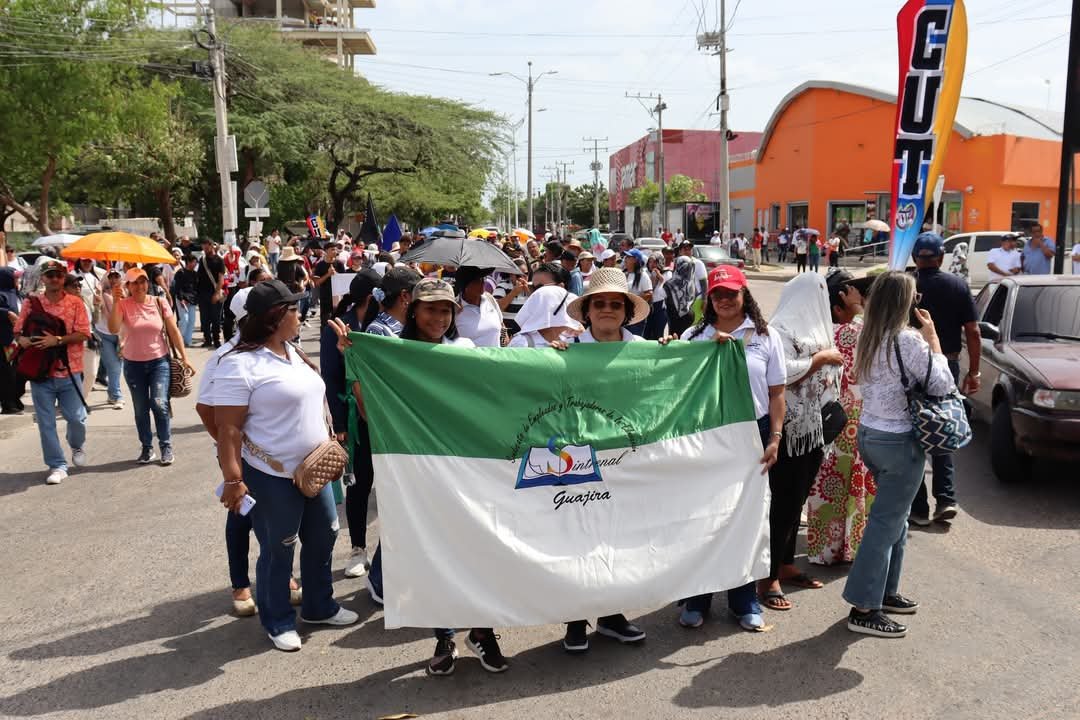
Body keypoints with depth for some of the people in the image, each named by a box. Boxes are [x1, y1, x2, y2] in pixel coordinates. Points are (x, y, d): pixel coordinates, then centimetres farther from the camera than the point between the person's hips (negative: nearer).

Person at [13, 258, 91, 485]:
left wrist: (57, 340, -20)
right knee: (46, 422, 3)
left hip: (69, 372, -1)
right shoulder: (31, 303, 3)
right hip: (40, 371, 1)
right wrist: (22, 340, -15)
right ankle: (57, 466, 13)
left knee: (76, 417, 4)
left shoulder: (75, 303, -1)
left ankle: (77, 446, 36)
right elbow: (17, 331, 8)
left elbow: (83, 333, -8)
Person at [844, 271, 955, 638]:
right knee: (887, 523, -1)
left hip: (868, 433, 8)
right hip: (899, 441, -8)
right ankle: (863, 609, 4)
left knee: (894, 517, 20)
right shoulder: (907, 340, -19)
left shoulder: (866, 338, 4)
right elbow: (943, 385, -13)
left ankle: (885, 592, 30)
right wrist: (932, 339, -5)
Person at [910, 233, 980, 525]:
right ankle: (946, 498, 10)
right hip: (947, 366, 3)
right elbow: (973, 332, -1)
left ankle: (918, 508, 10)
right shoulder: (958, 286, -1)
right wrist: (974, 371, 7)